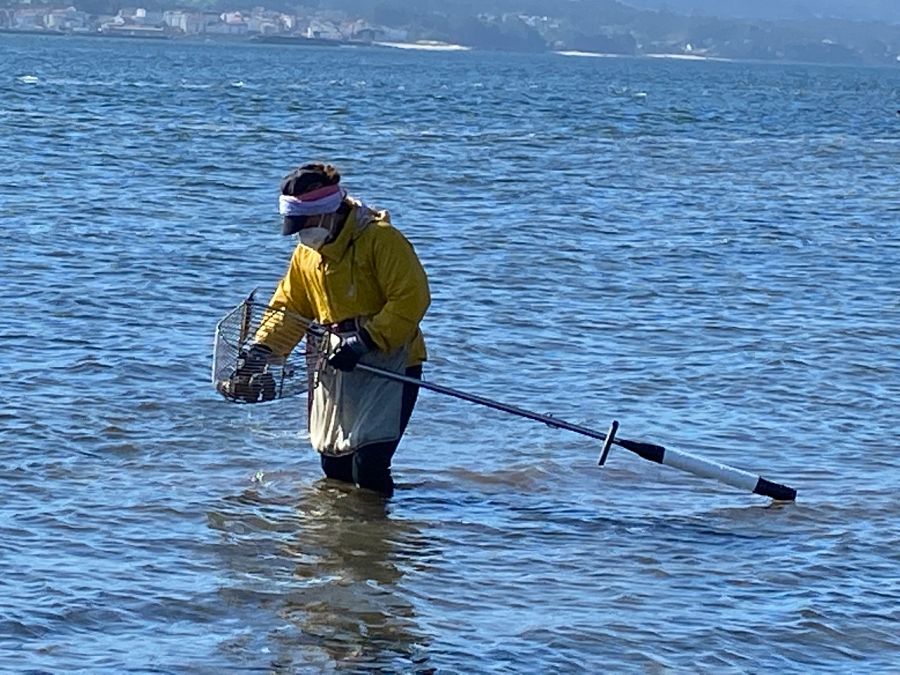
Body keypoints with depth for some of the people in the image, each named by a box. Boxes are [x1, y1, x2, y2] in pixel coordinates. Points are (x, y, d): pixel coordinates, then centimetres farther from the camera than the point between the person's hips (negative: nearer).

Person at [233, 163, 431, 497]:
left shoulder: (380, 239, -15)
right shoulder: (306, 253, 11)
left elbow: (412, 299, -19)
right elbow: (289, 307, 19)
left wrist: (364, 341, -22)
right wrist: (262, 349, 3)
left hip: (389, 361, -7)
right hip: (335, 366, 7)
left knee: (369, 464, -17)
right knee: (333, 464, 7)